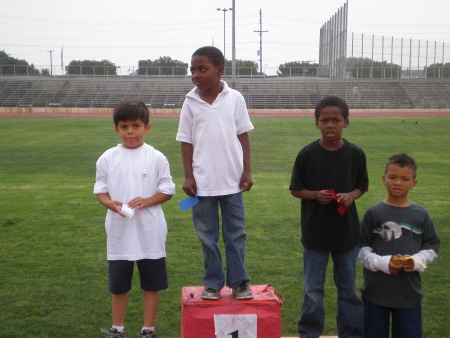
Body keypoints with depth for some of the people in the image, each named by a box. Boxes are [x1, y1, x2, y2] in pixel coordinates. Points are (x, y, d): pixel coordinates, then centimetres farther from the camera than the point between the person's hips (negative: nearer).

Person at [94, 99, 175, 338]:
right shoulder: (108, 158, 0)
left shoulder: (156, 158, -5)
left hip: (150, 233, -1)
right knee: (118, 284, 13)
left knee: (151, 284, 9)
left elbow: (167, 190, -2)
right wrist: (111, 204, -16)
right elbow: (100, 190, 4)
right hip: (119, 232, 2)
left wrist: (146, 201, -19)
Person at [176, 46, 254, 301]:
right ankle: (213, 283, 23)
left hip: (232, 180, 0)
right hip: (202, 182, 1)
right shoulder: (191, 102, -1)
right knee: (207, 235, 10)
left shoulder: (235, 98, -3)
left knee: (236, 233, 9)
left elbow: (243, 136, 2)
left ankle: (239, 281, 22)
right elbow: (186, 141, 1)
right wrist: (188, 176, -4)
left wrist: (247, 170, -2)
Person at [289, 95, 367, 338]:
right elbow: (295, 190, -1)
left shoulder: (355, 154, -4)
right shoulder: (307, 154, -8)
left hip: (346, 231, 1)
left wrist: (351, 195, -15)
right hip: (315, 233, -1)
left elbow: (362, 186, 7)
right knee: (313, 288, 11)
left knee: (348, 287, 14)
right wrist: (316, 195, -19)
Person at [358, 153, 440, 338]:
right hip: (376, 289, -1)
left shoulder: (421, 215, 0)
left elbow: (432, 246, 6)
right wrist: (381, 262, -17)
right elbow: (361, 247, -2)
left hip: (409, 291, 1)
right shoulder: (373, 213, -5)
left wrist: (416, 261, -12)